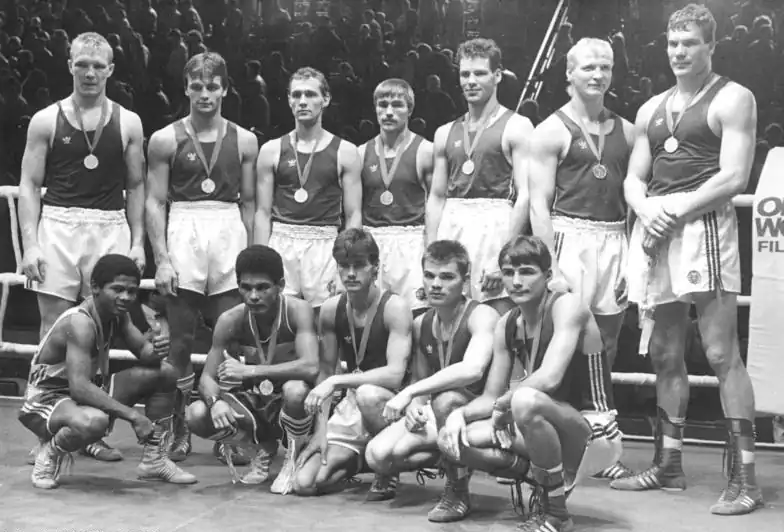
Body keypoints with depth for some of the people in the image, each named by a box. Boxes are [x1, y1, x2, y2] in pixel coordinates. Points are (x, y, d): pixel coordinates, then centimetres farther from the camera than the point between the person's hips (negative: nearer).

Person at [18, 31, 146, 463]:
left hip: (110, 228, 1)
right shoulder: (46, 120, 4)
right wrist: (29, 244, -6)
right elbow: (29, 185, 3)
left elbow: (136, 187, 12)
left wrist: (137, 241, 3)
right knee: (54, 328, -1)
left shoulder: (128, 123, 8)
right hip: (57, 225, -1)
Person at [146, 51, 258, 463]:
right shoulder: (166, 139, 5)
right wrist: (161, 258, -6)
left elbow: (249, 204, 10)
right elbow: (155, 202, 3)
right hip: (183, 233, -1)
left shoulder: (244, 141, 8)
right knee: (180, 339, 2)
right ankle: (180, 432, 12)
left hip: (230, 234, 1)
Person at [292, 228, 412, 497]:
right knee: (305, 483, -9)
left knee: (367, 394, -41)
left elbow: (395, 374, -25)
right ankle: (359, 460, 22)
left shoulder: (394, 307, -16)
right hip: (351, 405, 5)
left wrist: (336, 382, -29)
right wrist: (321, 429, -4)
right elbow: (326, 372, 5)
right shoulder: (331, 309, -1)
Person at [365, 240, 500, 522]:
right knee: (378, 456, -15)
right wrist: (413, 405, -11)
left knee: (446, 399, -39)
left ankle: (458, 491, -16)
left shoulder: (481, 316, -17)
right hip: (438, 414, 6)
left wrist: (409, 393, -33)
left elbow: (472, 370, -36)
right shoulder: (421, 324, 5)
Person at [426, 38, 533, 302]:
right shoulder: (445, 133, 15)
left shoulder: (517, 127, 0)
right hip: (451, 228, 5)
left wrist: (504, 257, -16)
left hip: (494, 228, -4)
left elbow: (525, 195, -8)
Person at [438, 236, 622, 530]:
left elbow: (549, 378, -30)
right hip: (553, 430, 7)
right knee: (451, 439, -4)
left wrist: (502, 404, -16)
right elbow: (491, 397, 7)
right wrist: (460, 414, -13)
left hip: (594, 432, -7)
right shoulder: (506, 325, 5)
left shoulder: (568, 305, -17)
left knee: (525, 401, -38)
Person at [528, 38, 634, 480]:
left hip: (615, 242, 5)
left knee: (604, 351, 9)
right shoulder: (551, 132, 0)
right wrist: (551, 268, -15)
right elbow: (539, 205, -6)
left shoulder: (626, 131, 14)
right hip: (570, 239, -5)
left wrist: (633, 256, 2)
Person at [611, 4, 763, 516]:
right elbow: (634, 179, 18)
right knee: (665, 354, 9)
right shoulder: (651, 109, 20)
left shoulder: (732, 99, 1)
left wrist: (675, 211, -13)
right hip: (655, 232, 7)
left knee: (722, 353, -10)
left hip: (703, 224, -6)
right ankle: (668, 465, 19)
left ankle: (744, 478, -8)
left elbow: (734, 178, -9)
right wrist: (646, 209, -3)